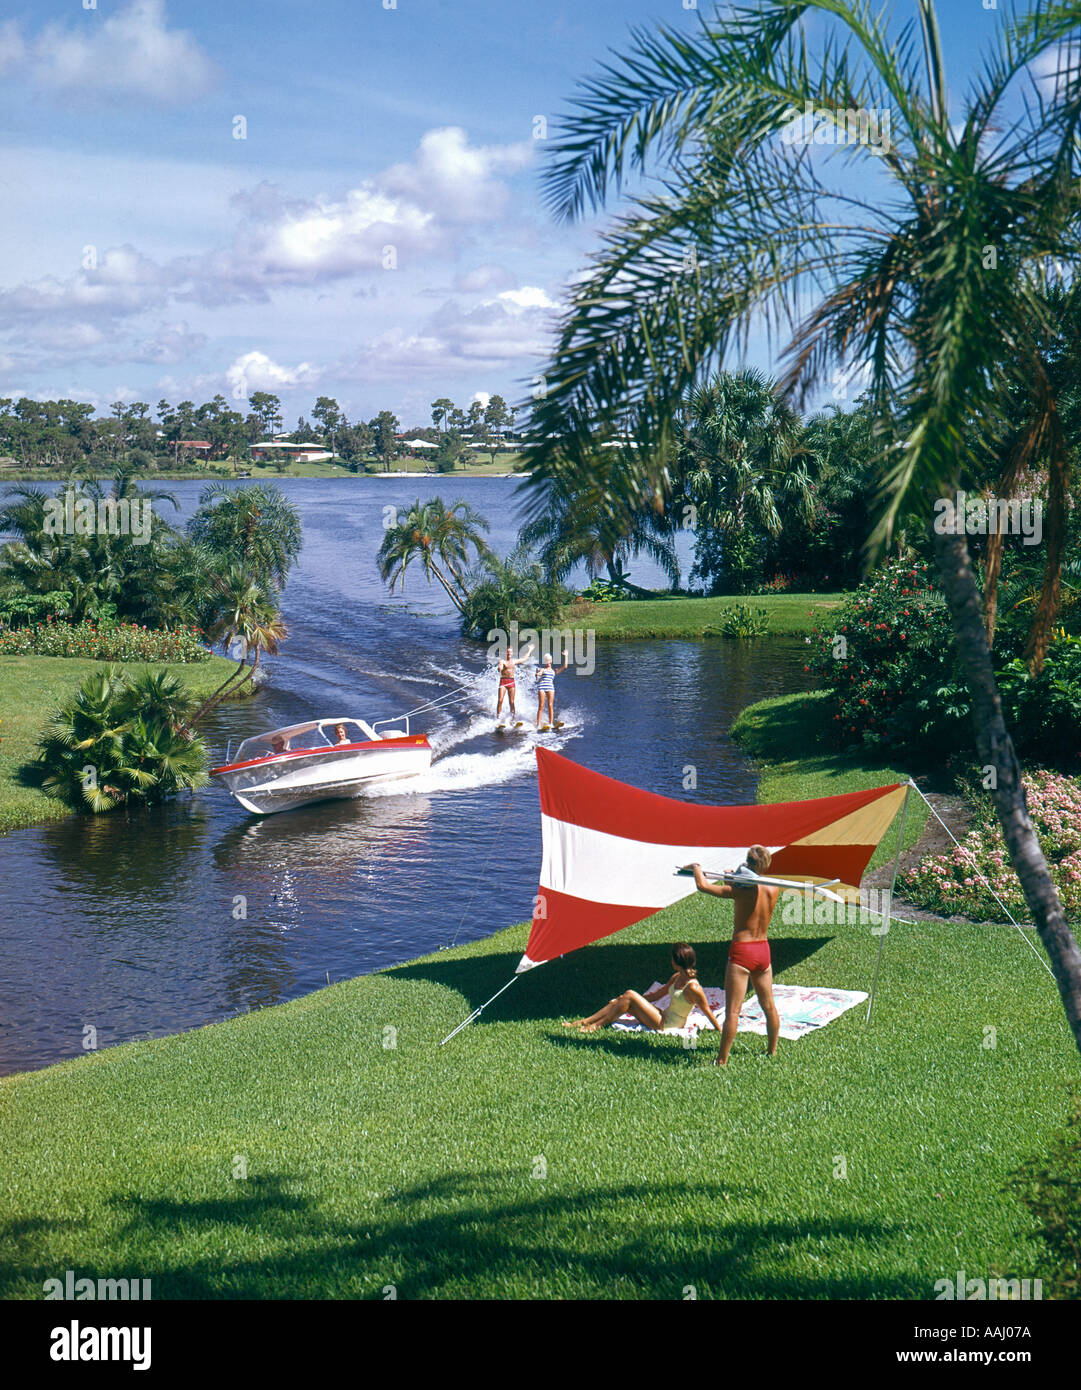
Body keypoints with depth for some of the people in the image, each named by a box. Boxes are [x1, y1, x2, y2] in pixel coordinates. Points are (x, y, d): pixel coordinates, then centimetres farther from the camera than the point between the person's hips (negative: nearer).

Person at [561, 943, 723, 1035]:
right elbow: (657, 995, 17)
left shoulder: (693, 987, -21)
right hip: (664, 1017, 9)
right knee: (626, 997, 0)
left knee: (630, 996, -15)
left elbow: (708, 1012, -16)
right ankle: (585, 1021, 1)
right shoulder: (677, 978, 8)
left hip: (667, 1025, -9)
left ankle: (597, 1025, -6)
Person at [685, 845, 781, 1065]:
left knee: (732, 1011, -4)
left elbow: (703, 886, -18)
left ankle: (722, 1060, -2)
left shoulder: (740, 890, -18)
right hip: (763, 950, 6)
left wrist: (696, 868, 1)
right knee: (769, 1006, 19)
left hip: (741, 951, -6)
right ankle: (772, 1051, 31)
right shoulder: (773, 890, -3)